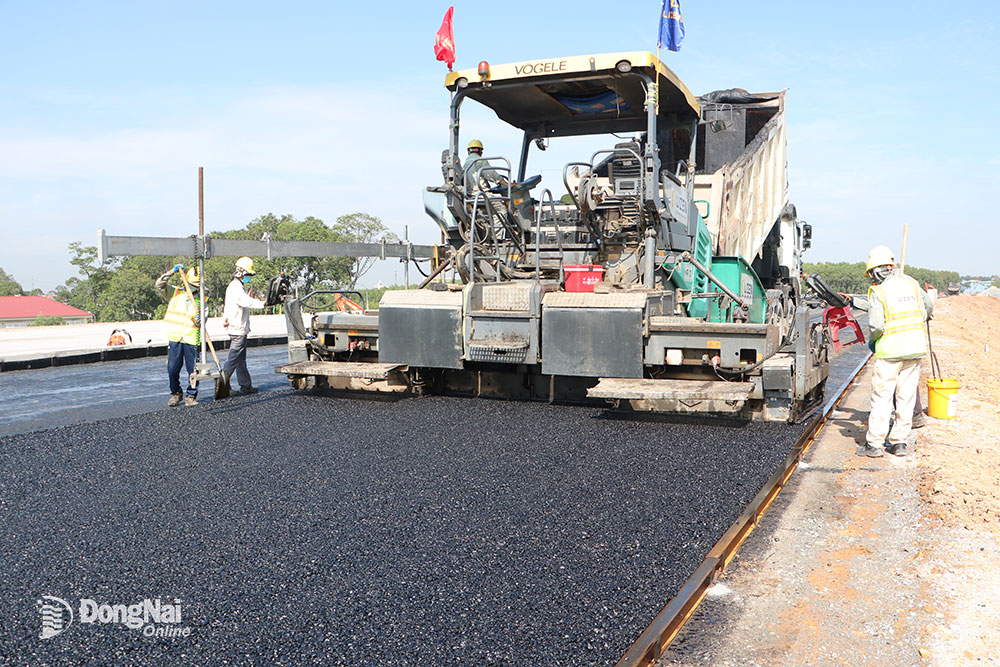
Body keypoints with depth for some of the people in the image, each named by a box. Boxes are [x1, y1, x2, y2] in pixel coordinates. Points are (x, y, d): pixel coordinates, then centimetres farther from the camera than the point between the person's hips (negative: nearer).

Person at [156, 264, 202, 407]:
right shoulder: (175, 293, 11)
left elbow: (202, 322, 5)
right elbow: (160, 285, 0)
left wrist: (199, 320, -18)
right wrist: (172, 272, -7)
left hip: (192, 339, 0)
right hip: (174, 337, 0)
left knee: (193, 370, -2)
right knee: (173, 369, 1)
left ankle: (191, 396, 12)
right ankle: (176, 394, 21)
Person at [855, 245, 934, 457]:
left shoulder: (878, 291, -12)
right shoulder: (911, 283, 6)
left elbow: (876, 325, -18)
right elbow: (928, 308, 21)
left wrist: (873, 338, 3)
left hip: (890, 350, -5)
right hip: (915, 348, 5)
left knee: (882, 397, 2)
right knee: (906, 397, 9)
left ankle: (874, 443, 5)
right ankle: (899, 442, 15)